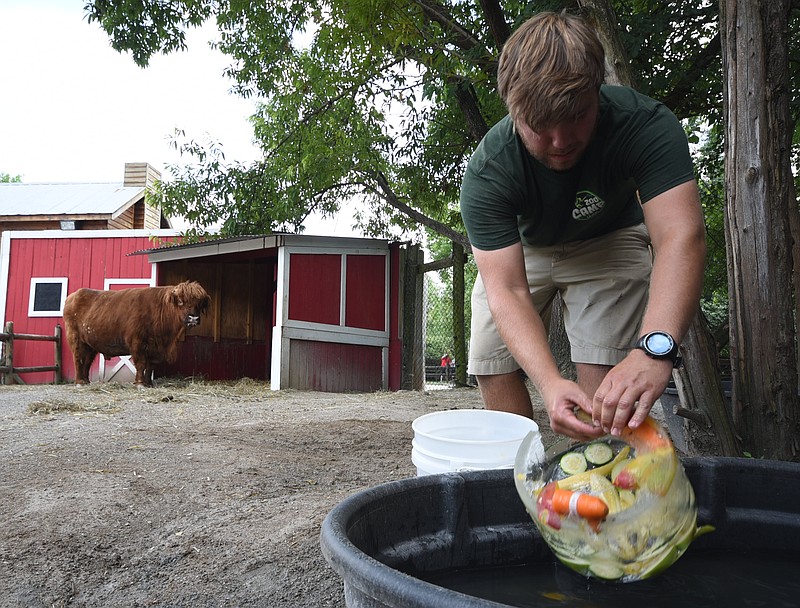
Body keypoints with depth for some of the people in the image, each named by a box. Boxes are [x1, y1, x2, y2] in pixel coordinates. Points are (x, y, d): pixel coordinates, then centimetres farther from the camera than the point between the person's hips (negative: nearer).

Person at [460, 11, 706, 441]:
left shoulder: (645, 125, -33)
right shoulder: (486, 172, -33)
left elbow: (680, 235, -44)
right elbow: (506, 290, -38)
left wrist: (655, 347, -62)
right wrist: (549, 382, -53)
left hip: (608, 239, 0)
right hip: (519, 249, 1)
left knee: (603, 366, -17)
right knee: (492, 365, -2)